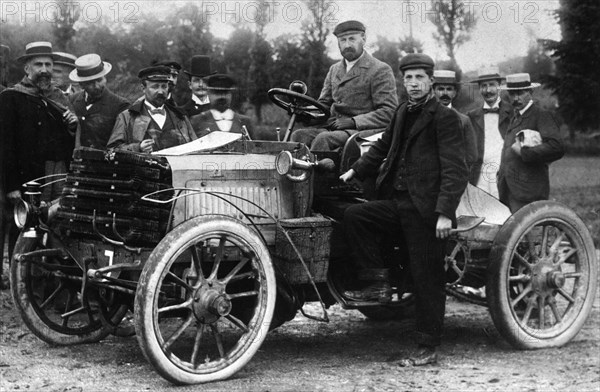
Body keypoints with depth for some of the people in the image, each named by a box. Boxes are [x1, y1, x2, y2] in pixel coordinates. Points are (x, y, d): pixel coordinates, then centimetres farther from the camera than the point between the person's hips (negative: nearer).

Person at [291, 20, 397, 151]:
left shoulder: (380, 70, -3)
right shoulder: (334, 70, 20)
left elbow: (390, 112, -9)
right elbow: (324, 103, 24)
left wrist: (354, 121, -19)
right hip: (334, 127, 7)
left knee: (323, 139, -32)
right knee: (299, 135, -20)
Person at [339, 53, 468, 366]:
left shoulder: (444, 117, -8)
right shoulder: (402, 113, 15)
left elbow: (455, 170, -14)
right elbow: (383, 146, 31)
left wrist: (445, 213, -21)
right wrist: (357, 170, 22)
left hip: (426, 208, -7)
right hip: (397, 203, 7)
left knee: (426, 278, -2)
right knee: (353, 216, -8)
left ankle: (428, 349, 8)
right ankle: (377, 283, 1)